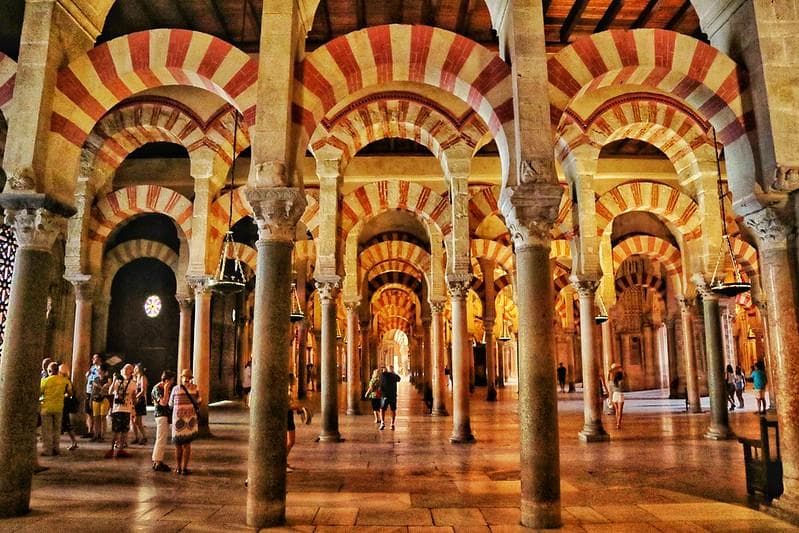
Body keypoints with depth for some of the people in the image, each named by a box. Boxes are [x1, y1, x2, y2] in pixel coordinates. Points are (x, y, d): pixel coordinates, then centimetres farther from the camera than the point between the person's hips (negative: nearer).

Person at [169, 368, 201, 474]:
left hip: (178, 420, 0)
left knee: (178, 444, 14)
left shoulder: (176, 389, -3)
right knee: (187, 444, 9)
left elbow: (170, 404, 7)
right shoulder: (195, 388, -3)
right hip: (190, 419, 0)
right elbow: (198, 402, 2)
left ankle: (178, 467, 18)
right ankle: (184, 468, 6)